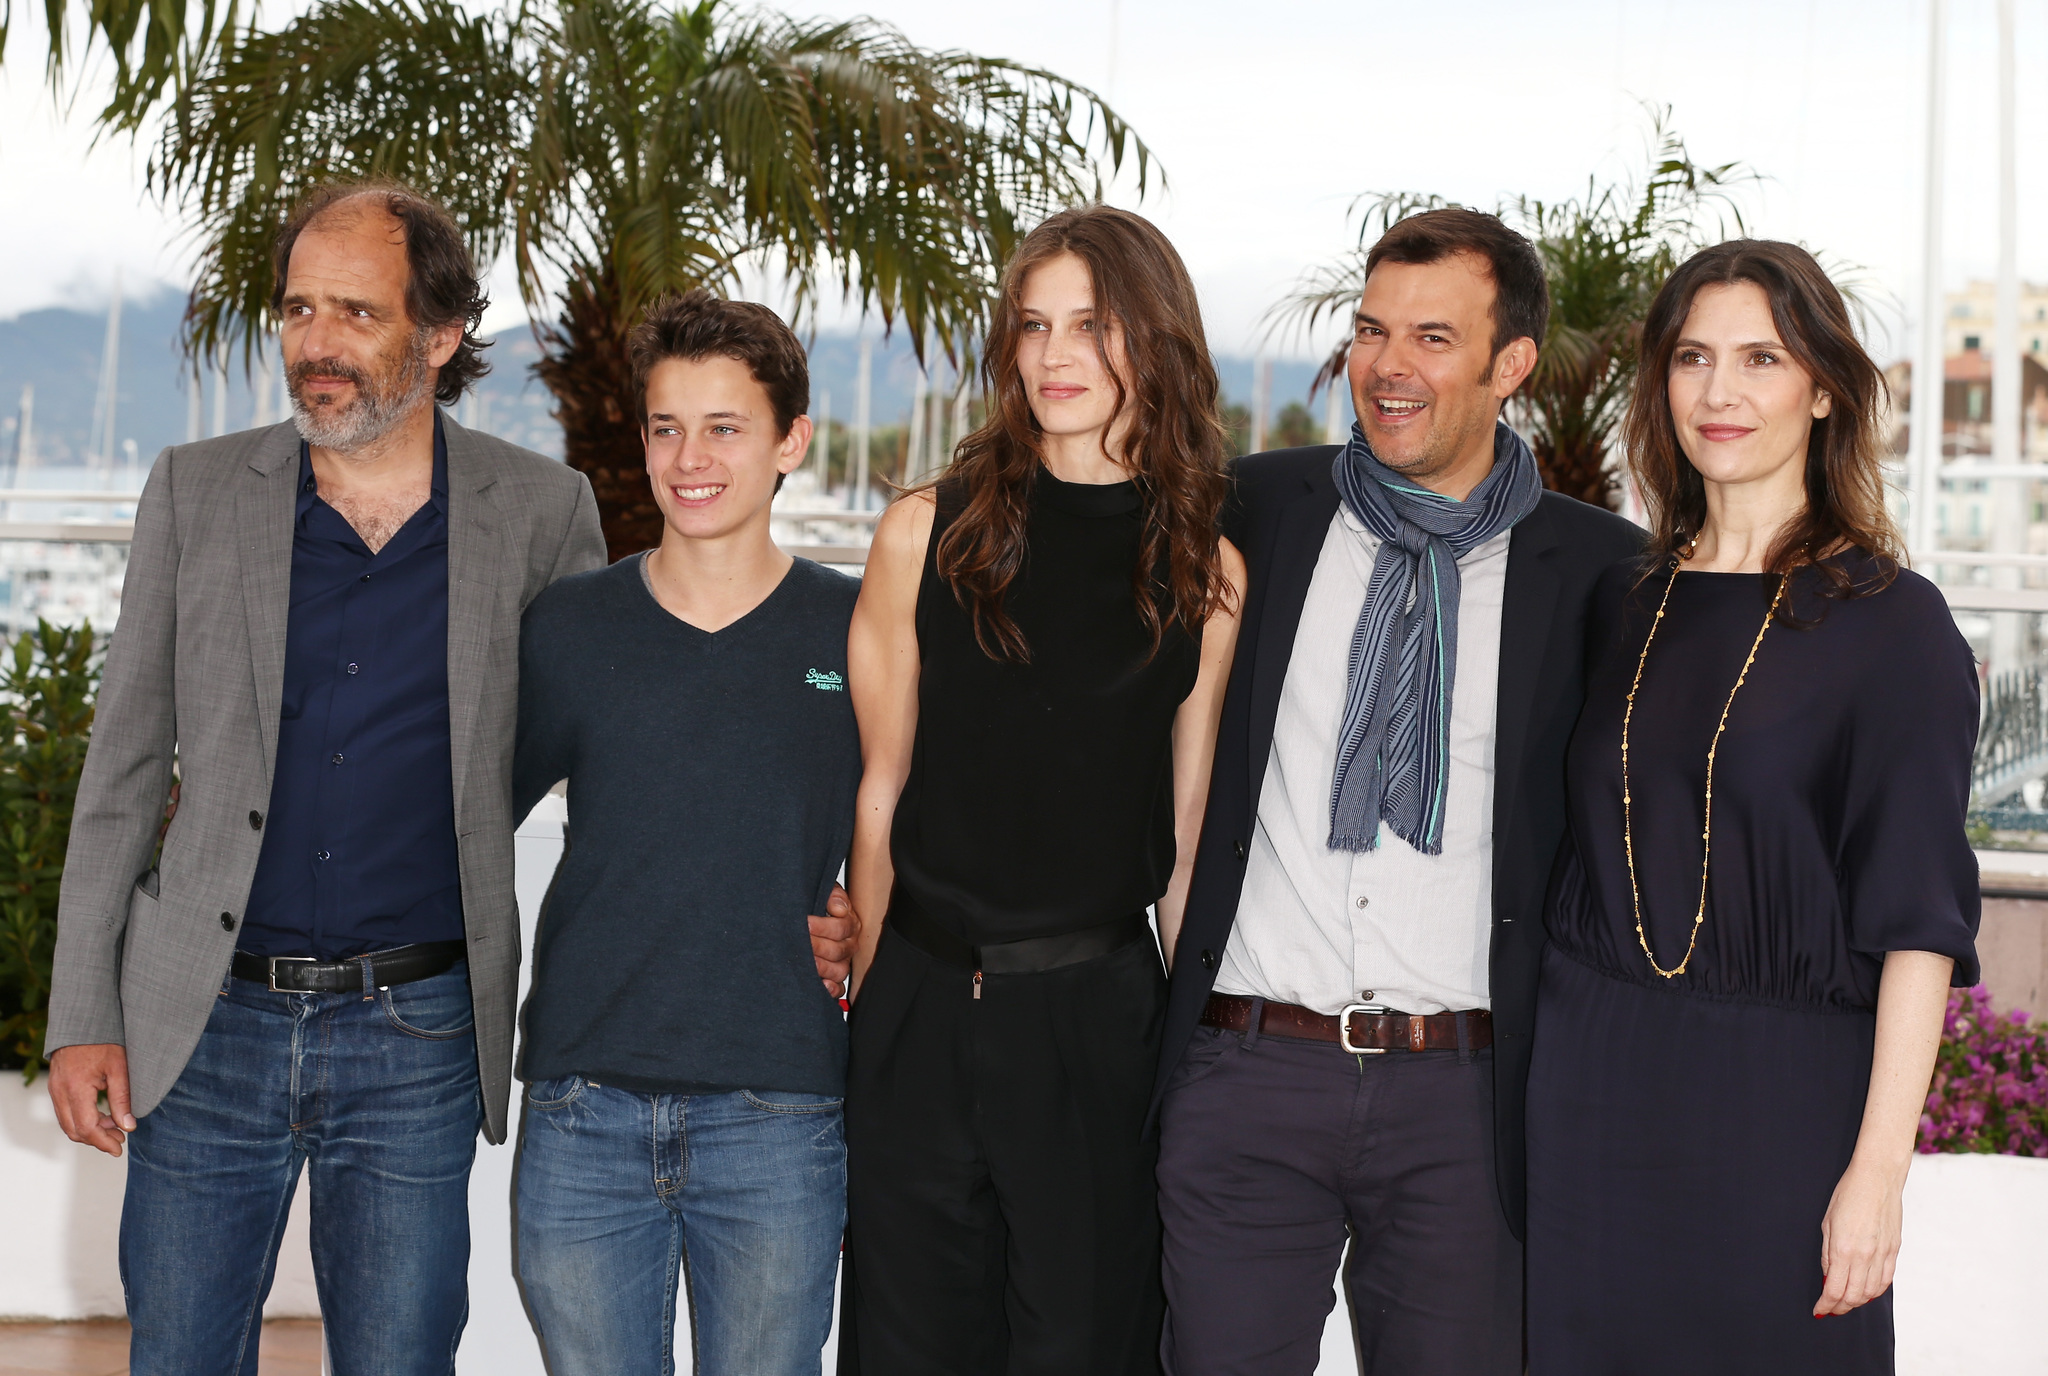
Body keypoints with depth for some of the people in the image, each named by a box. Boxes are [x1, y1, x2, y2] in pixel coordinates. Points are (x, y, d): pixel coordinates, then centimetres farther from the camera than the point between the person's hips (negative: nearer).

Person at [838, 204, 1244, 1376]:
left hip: (1101, 1015, 0)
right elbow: (880, 789, 5)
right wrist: (866, 999, 3)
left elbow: (1190, 831, 5)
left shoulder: (1208, 572, 1)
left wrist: (1189, 1039, 4)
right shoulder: (928, 534, 1)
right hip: (924, 1007, 1)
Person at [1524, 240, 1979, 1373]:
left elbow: (1919, 921, -8)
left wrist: (1878, 1167, -15)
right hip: (1593, 1085, 4)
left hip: (1784, 1100, -4)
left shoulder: (1894, 626, -5)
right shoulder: (1620, 601, 9)